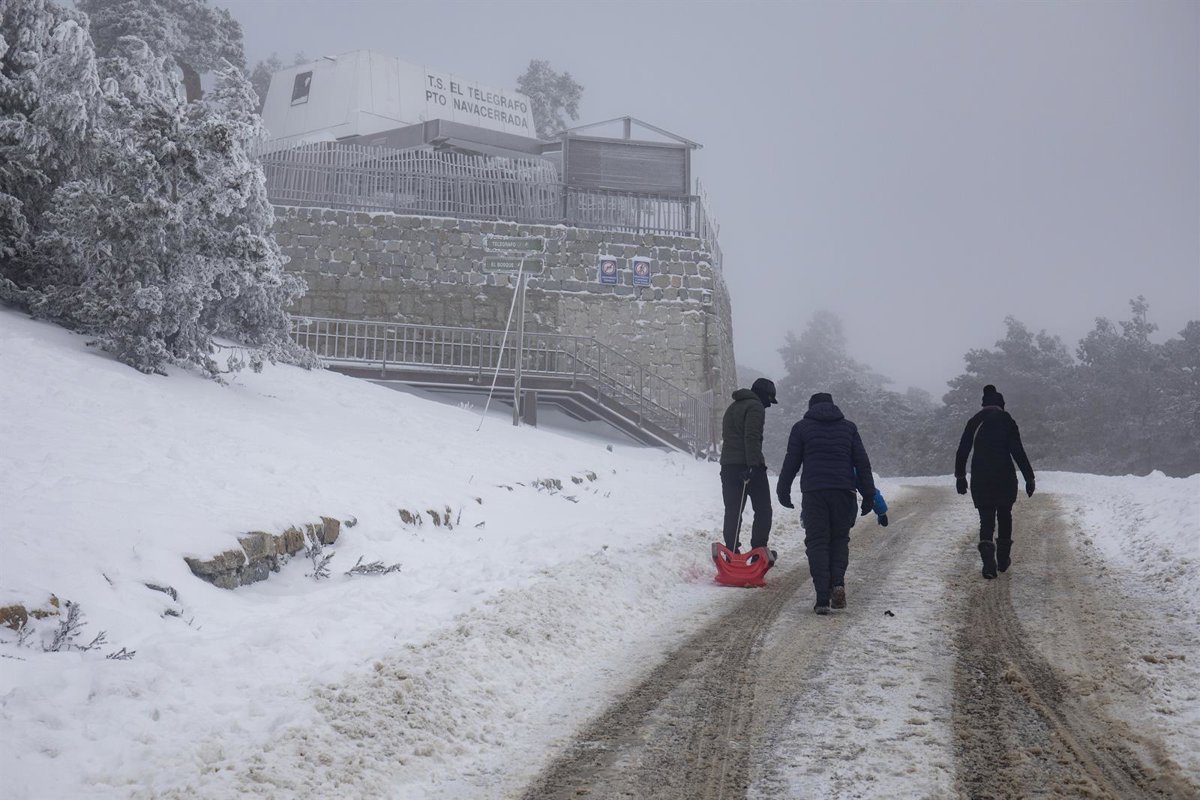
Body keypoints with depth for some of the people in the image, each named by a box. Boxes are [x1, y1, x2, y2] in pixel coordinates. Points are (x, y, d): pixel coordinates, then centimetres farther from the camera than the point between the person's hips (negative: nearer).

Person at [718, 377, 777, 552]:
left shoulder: (732, 407, 23)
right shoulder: (755, 407, -7)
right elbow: (752, 437, -19)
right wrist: (754, 464, -24)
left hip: (727, 465, 8)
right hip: (750, 465, -8)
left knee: (732, 511, 8)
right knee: (763, 511, 2)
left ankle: (731, 552, 5)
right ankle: (759, 550, -2)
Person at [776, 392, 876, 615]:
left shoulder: (801, 427, 9)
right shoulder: (849, 427, 14)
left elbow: (791, 462, 5)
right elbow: (862, 463, 9)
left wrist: (783, 492, 14)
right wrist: (869, 495, 11)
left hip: (813, 492, -1)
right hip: (843, 491, 2)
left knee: (817, 542, 1)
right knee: (840, 538, 16)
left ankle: (822, 597, -8)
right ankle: (838, 582, -7)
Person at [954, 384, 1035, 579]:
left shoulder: (974, 422, 5)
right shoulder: (1007, 422, -4)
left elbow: (962, 451, 6)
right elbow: (1018, 452, -9)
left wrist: (960, 476, 14)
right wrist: (1029, 477, -5)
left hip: (980, 479, 2)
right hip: (1005, 479, -1)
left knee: (986, 520, 4)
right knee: (1004, 517, 17)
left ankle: (988, 560, -17)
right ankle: (1003, 560, 23)